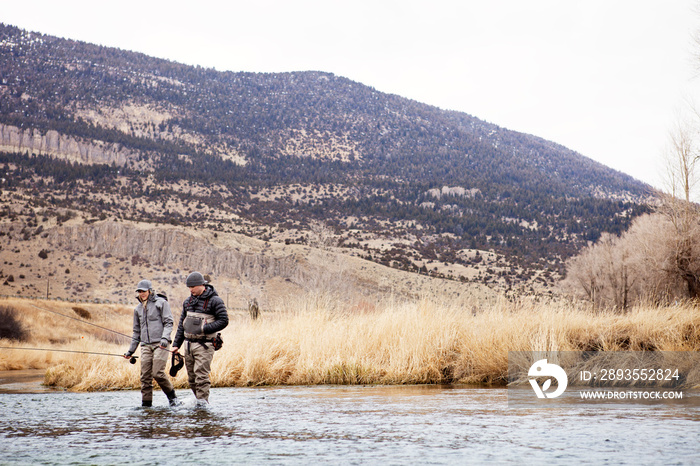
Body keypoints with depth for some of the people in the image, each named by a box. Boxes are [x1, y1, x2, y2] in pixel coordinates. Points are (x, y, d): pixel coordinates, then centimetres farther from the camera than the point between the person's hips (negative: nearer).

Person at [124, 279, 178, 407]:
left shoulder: (161, 303, 3)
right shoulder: (138, 309, 20)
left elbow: (168, 323, -3)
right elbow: (137, 331, 25)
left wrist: (165, 338, -19)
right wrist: (131, 350, 22)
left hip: (160, 344, -5)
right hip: (146, 345, 5)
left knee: (158, 373, -14)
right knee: (145, 376, -1)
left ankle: (172, 396, 5)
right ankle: (146, 403, 4)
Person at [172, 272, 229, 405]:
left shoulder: (214, 301, -6)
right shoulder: (188, 302, 14)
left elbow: (223, 321, -10)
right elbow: (181, 324, 19)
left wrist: (204, 329, -16)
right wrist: (176, 344, 15)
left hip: (204, 344, -6)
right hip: (189, 344, 7)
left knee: (201, 374, -14)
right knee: (192, 377, 7)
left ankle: (202, 402, -13)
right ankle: (200, 400, 19)